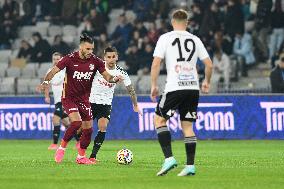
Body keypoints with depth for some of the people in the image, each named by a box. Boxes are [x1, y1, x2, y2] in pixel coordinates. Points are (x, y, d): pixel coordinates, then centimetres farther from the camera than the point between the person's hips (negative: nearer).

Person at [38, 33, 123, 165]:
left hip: (84, 99, 5)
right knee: (76, 122, -25)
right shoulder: (70, 59, -14)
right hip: (69, 97, -5)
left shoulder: (95, 61, -5)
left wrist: (114, 79, -25)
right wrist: (46, 81, -30)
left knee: (88, 128, 3)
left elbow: (107, 77, -3)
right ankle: (61, 148, -7)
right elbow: (54, 71, -13)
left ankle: (81, 157, 19)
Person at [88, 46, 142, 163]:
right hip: (91, 100, -1)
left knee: (103, 127, -18)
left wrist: (135, 105, 11)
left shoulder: (121, 73, -7)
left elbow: (130, 89, 6)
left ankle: (93, 156, -13)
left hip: (106, 104, 1)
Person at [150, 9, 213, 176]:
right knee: (187, 126, 10)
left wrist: (154, 85, 2)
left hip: (174, 87, -4)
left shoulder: (165, 38, 2)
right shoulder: (195, 40, 11)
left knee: (159, 119, 9)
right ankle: (190, 166, 4)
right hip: (193, 88, 4)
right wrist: (207, 82, 27)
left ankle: (169, 158, -5)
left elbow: (156, 63, -6)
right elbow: (209, 64, 11)